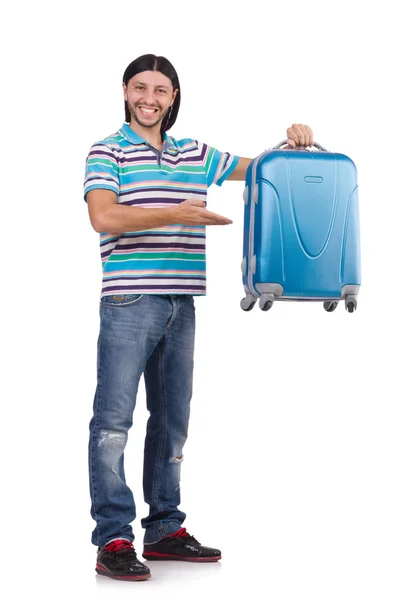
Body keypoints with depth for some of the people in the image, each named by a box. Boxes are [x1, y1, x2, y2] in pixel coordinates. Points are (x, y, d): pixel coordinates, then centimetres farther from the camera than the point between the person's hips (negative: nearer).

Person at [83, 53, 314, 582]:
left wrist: (292, 144, 2)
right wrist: (173, 214, -23)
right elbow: (103, 217, -14)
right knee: (113, 422, -6)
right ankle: (113, 540, -1)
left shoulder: (196, 156, 17)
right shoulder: (108, 152, 1)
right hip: (128, 303, -6)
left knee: (172, 421, 11)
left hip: (180, 305, 6)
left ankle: (165, 530, 21)